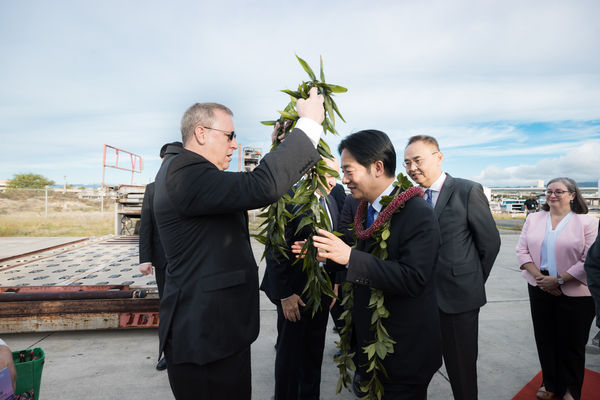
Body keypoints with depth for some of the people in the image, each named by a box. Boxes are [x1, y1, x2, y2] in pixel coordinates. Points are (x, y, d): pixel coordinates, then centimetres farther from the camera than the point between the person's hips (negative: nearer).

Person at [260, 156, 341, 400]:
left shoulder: (330, 201, 6)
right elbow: (276, 250, -18)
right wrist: (285, 294, -17)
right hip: (295, 290, -7)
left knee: (315, 351, 21)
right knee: (290, 352, 11)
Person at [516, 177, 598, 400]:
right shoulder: (533, 220, 5)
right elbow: (522, 250, 2)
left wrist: (558, 280, -16)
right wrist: (539, 277, -10)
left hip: (575, 293, -3)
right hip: (540, 290, 3)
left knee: (572, 344, 10)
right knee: (545, 340, 13)